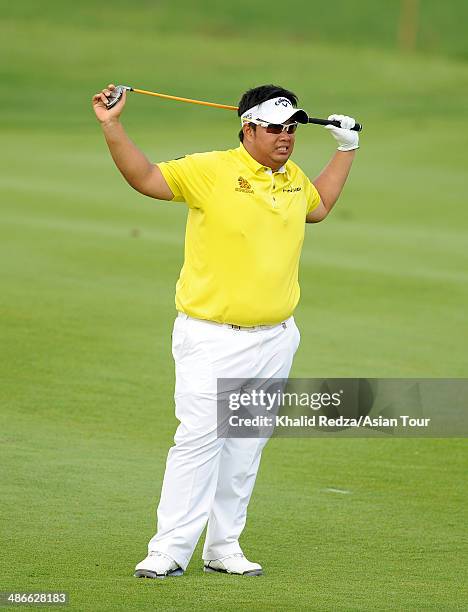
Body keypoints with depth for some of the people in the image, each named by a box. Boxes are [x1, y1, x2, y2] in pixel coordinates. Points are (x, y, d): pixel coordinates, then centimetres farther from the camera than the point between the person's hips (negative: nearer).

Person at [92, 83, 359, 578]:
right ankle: (170, 551, -11)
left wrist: (346, 149, 30)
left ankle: (223, 546, 15)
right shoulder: (210, 170, -7)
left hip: (275, 340, 6)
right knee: (199, 437, -13)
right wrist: (111, 127, -23)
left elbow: (319, 206, 34)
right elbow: (145, 177, -11)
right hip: (213, 339, -6)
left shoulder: (293, 177, 12)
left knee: (246, 446, 7)